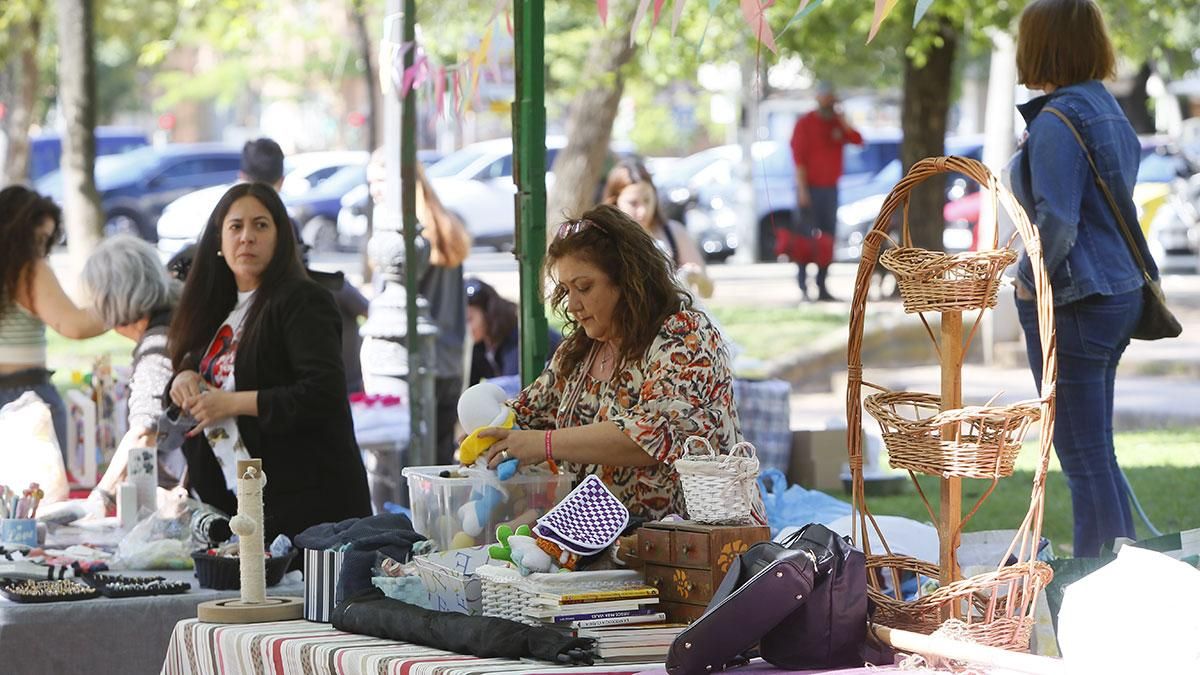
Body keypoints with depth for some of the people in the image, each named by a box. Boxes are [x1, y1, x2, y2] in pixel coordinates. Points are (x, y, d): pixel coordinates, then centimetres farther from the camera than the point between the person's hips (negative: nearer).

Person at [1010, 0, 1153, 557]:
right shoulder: (1110, 110, 12)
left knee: (1085, 460, -2)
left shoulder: (1057, 123, -17)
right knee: (1095, 455, 19)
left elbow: (1057, 223, -26)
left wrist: (1033, 280, -10)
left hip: (1072, 304, -9)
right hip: (1119, 296, 9)